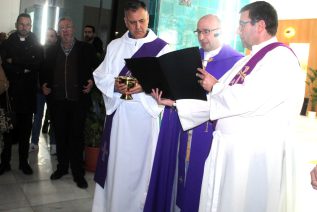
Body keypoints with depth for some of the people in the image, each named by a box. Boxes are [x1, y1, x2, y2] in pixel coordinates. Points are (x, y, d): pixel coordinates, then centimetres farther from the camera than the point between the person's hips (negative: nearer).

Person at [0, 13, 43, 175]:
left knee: (25, 131, 8)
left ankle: (24, 162, 19)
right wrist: (25, 69, -10)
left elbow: (38, 64, -8)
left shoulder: (36, 45, 8)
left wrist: (15, 61, -11)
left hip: (28, 94, 1)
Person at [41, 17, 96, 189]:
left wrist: (91, 82, -12)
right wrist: (44, 85, 1)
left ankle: (78, 173, 11)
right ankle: (62, 167, 27)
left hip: (78, 100, -3)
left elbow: (95, 70, 5)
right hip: (57, 100, 3)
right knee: (60, 135, 11)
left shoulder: (86, 49, 3)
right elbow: (45, 71, 18)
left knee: (77, 136, 1)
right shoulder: (51, 51, 11)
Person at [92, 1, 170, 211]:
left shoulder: (162, 47, 0)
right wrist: (115, 85, -11)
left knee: (140, 164, 4)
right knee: (114, 163, 10)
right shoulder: (114, 46, 12)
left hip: (146, 113, -3)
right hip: (118, 111, 3)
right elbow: (100, 76, 9)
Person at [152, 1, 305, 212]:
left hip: (254, 155, -8)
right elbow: (215, 101, 13)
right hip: (226, 149, 8)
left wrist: (215, 87, -7)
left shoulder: (282, 57, -12)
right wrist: (174, 101, 8)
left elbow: (247, 100, -25)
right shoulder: (246, 61, 15)